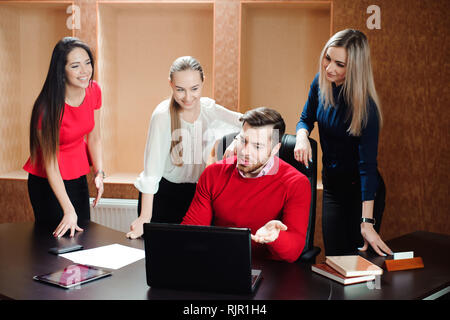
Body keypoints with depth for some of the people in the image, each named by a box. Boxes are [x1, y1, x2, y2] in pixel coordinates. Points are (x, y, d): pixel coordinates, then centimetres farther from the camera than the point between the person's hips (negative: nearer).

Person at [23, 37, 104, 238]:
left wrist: (99, 173, -10)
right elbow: (50, 163, -23)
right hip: (48, 182, -5)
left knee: (83, 234, 12)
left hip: (78, 176, 6)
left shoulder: (93, 91, -9)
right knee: (59, 237, 3)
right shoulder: (48, 107, -26)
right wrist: (69, 211, -25)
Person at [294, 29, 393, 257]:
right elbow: (306, 118, 8)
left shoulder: (365, 106, -26)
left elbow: (367, 164, -29)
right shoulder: (321, 83, -8)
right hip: (331, 185, 6)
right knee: (334, 258, 11)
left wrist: (367, 221, -33)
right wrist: (302, 137, -17)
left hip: (361, 190, -5)